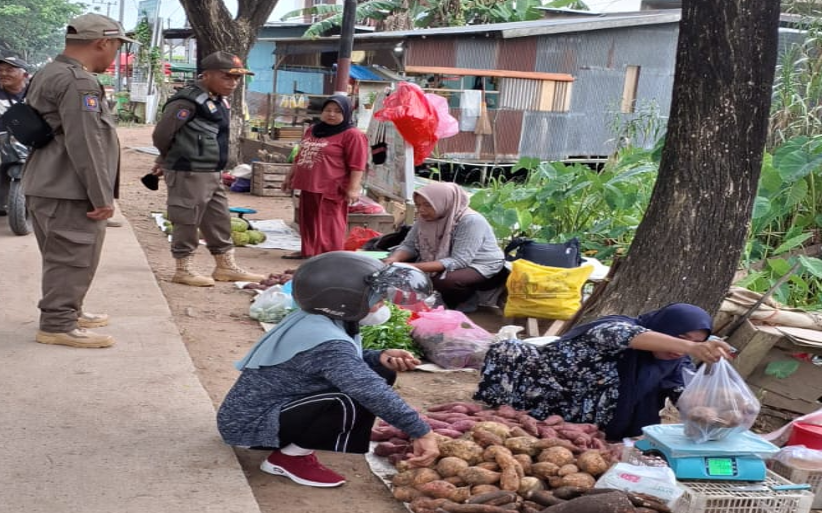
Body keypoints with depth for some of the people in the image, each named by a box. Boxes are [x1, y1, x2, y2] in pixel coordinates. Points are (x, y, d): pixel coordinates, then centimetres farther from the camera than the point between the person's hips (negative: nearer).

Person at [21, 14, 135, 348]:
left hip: (48, 186, 10)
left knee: (62, 257, 20)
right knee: (72, 259, -3)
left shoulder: (49, 74, 16)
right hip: (70, 192, -10)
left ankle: (65, 311, 31)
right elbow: (85, 145, -23)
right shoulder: (78, 82, -19)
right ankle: (57, 325, 2)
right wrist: (102, 196, -18)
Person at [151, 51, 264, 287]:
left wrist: (166, 161, 19)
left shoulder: (220, 101, 12)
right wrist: (171, 159, 2)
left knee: (220, 220, 15)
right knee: (187, 221, 1)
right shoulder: (188, 101, -18)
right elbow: (162, 134, -19)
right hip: (189, 174, -9)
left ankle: (226, 266, 25)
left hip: (212, 174, 9)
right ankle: (184, 269, 13)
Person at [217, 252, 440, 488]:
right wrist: (423, 432, -32)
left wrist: (382, 358, -6)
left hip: (268, 406, 10)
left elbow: (348, 363, 14)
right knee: (357, 402, -31)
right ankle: (291, 457, -10)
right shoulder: (327, 344, -30)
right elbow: (374, 392, -37)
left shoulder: (317, 320, 0)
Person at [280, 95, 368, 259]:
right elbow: (300, 156, 25)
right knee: (308, 221, 16)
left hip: (331, 189, -8)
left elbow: (357, 164, -15)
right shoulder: (313, 130, 17)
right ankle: (308, 251, 28)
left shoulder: (352, 135, -10)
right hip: (308, 186, 8)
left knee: (328, 225, -5)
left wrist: (353, 188, -20)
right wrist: (289, 177, 26)